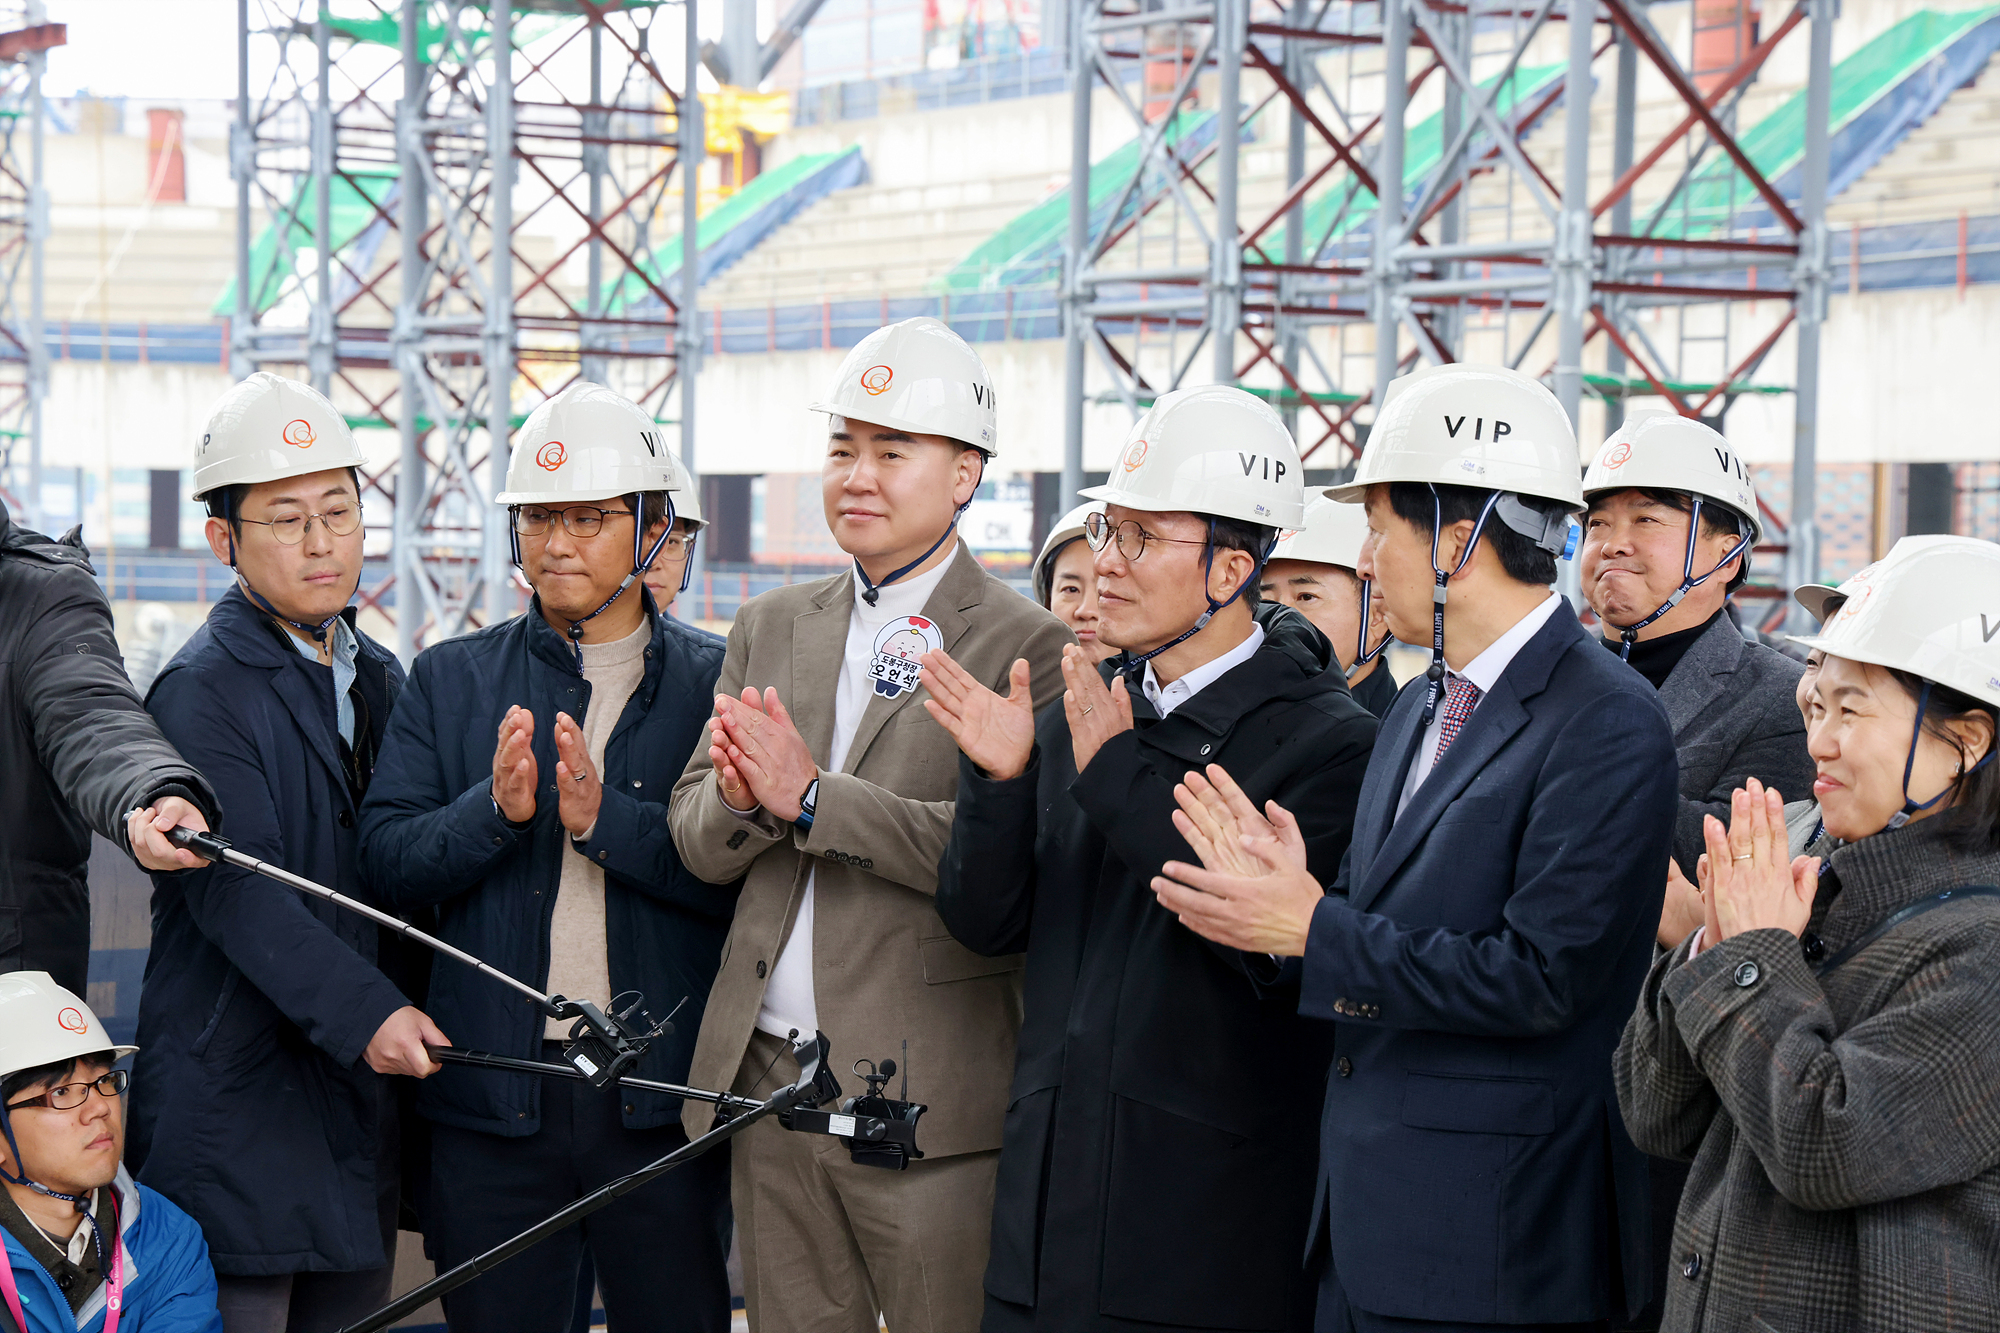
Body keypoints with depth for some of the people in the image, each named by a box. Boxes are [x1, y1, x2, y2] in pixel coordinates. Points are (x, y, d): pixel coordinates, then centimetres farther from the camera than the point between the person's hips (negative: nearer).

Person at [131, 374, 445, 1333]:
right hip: (238, 1105, -7)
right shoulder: (201, 691, -9)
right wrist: (363, 1014, -30)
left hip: (364, 1099, 7)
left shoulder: (378, 678, 15)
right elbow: (237, 891, -20)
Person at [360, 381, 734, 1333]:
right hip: (491, 1104, 1)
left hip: (661, 1098, -1)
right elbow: (385, 861, 1)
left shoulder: (716, 681, 4)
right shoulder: (451, 680, 10)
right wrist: (495, 808, -16)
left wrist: (606, 818, -20)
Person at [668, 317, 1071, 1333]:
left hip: (929, 1100, -5)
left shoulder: (1028, 649, -6)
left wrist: (814, 798, -20)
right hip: (767, 1079, 6)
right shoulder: (770, 628, 14)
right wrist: (741, 797, -12)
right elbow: (697, 842, 11)